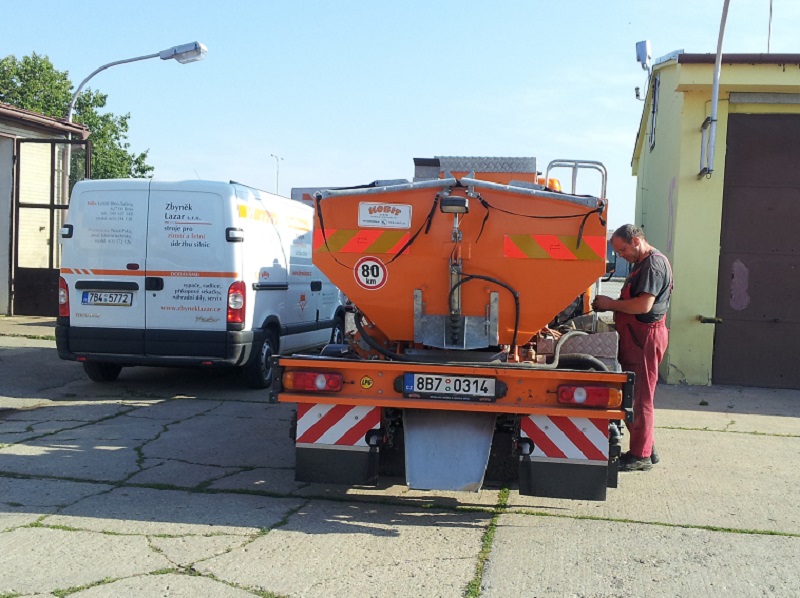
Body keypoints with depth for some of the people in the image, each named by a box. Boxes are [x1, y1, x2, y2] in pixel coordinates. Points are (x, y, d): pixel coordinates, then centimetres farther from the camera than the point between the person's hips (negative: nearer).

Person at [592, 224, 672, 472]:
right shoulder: (641, 264, 19)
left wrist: (611, 304, -12)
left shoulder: (654, 263, -15)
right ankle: (646, 449, 23)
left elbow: (644, 305, -24)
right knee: (631, 395, 14)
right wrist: (610, 305, 7)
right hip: (635, 337, 11)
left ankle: (640, 456, 3)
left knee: (640, 398, -4)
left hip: (645, 337, -11)